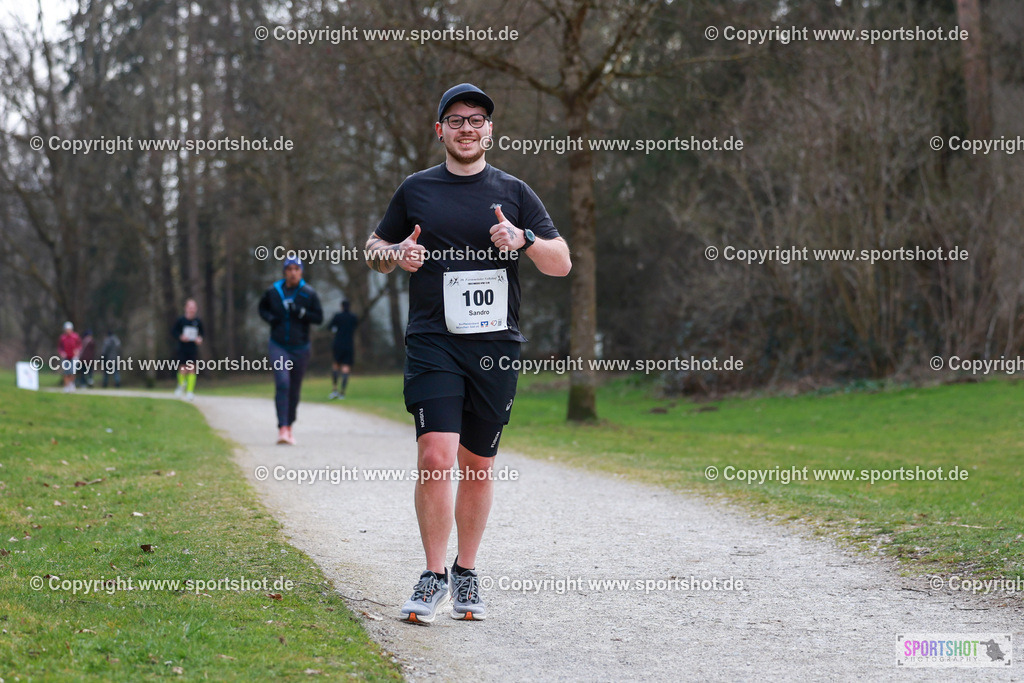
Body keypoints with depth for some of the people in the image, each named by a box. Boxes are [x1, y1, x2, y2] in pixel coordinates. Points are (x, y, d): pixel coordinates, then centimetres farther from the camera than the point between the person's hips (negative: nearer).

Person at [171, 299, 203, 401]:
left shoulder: (198, 322, 3)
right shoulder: (180, 320, -3)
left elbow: (201, 333, 18)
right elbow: (173, 332, 4)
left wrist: (200, 339, -2)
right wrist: (180, 337, -13)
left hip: (193, 349, 2)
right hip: (182, 349, -2)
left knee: (192, 370, -5)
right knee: (183, 369, -7)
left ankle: (190, 391, 1)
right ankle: (181, 384, 24)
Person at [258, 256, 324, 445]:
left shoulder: (309, 293, -2)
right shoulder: (273, 291, 0)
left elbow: (319, 317, -1)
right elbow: (262, 307, 18)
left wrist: (301, 313, -17)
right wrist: (270, 318, -3)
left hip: (300, 348, 1)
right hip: (278, 346, -1)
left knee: (295, 389, 8)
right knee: (282, 384, -17)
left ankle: (289, 427, 25)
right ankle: (282, 428, -21)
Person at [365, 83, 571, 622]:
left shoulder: (513, 192, 9)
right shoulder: (416, 190, 9)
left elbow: (562, 264, 7)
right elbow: (374, 248, 20)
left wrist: (524, 239, -13)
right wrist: (396, 254, -3)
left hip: (496, 347, 1)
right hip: (432, 343, -1)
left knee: (478, 465, 8)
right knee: (435, 456, -15)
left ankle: (466, 573, 23)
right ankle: (434, 577, -5)